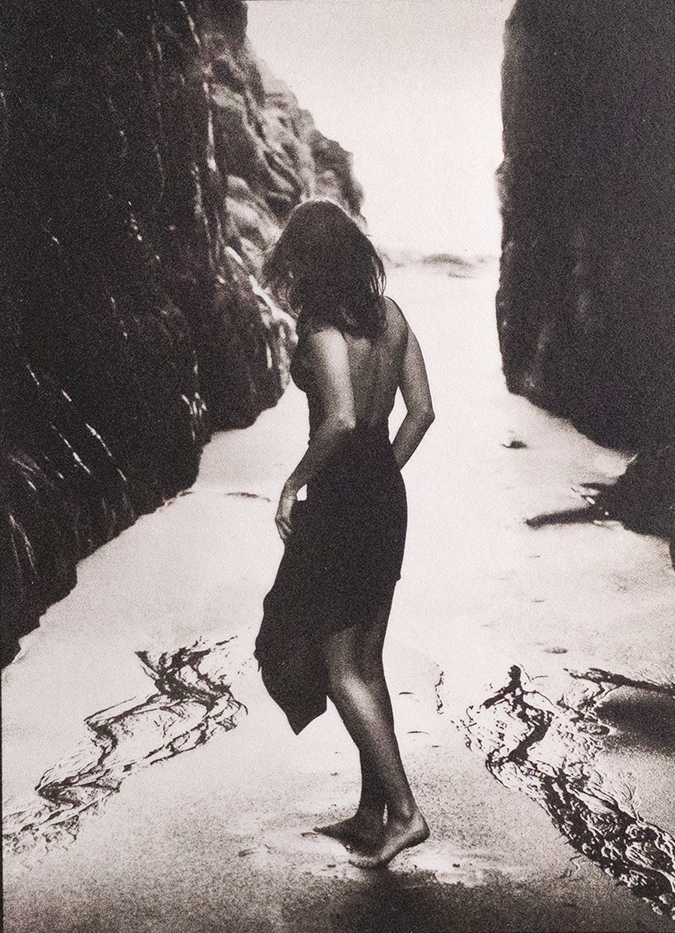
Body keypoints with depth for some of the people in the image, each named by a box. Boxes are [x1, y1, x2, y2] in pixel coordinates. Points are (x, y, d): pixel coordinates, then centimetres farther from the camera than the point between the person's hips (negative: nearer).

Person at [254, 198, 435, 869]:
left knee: (340, 670, 5)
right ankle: (372, 813, 27)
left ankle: (405, 811, 7)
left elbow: (342, 419, -31)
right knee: (368, 664, 17)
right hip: (386, 498, 8)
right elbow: (422, 410, 8)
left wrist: (295, 480, -17)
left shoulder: (322, 328, -17)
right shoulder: (389, 315, 5)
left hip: (338, 506, -8)